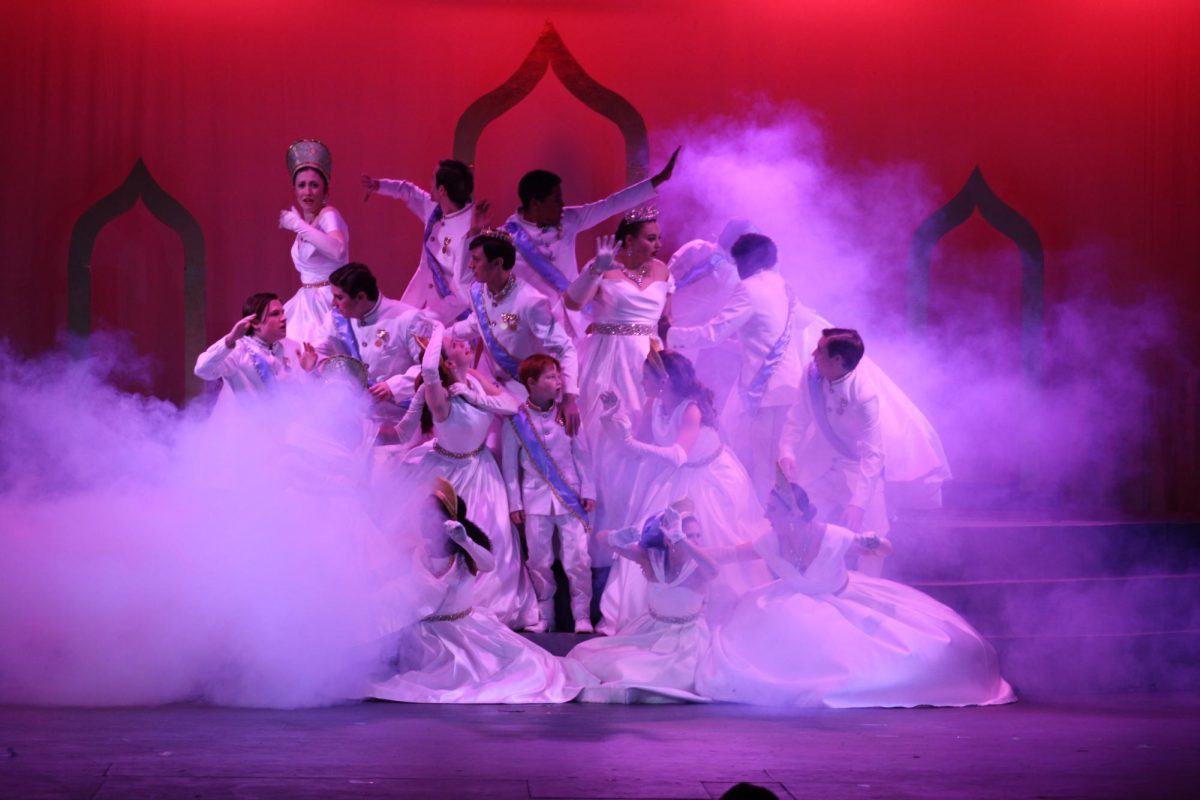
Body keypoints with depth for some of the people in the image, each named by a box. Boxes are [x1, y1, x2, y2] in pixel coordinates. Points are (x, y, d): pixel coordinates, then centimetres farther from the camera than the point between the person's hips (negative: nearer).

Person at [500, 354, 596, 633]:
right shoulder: (516, 421, -2)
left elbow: (581, 455, 7)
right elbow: (510, 464, 2)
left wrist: (588, 491, 3)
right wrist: (514, 503, 1)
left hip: (570, 497, 1)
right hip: (536, 499, 0)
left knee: (578, 560, -4)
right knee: (539, 562, 6)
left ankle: (582, 617, 4)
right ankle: (544, 617, 18)